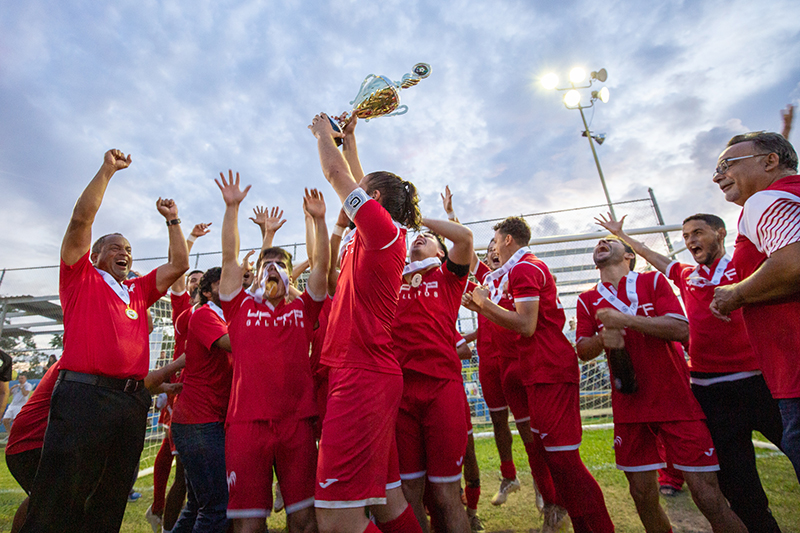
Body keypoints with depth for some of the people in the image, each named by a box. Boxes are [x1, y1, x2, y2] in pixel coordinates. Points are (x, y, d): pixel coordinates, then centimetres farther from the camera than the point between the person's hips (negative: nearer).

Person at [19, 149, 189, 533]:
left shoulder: (139, 291, 21)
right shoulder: (81, 279, 9)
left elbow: (179, 264, 21)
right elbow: (81, 218, 0)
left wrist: (172, 219, 24)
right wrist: (107, 170, 1)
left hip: (133, 401, 5)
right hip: (84, 393, -5)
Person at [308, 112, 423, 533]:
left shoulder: (382, 227, -8)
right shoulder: (386, 236, 17)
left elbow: (336, 174, -2)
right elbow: (354, 181, 31)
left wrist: (323, 133, 16)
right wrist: (348, 141, 39)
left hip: (362, 376, -10)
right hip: (373, 375, 10)